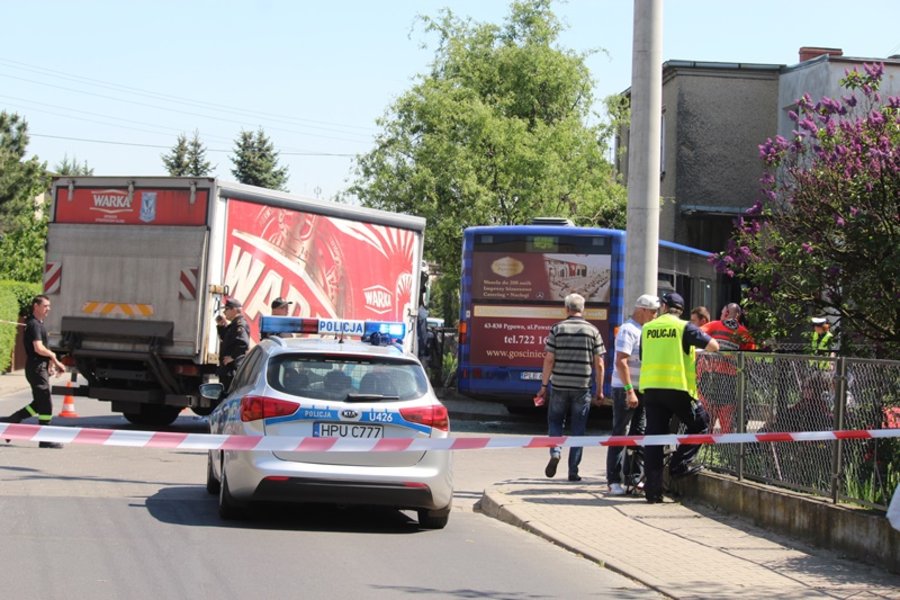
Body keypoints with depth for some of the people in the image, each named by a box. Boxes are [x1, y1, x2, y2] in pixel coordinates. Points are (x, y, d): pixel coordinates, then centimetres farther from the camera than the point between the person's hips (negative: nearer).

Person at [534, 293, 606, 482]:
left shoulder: (557, 329, -1)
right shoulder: (592, 331, 1)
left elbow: (549, 359, -5)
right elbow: (599, 364, 0)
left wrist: (544, 385, 3)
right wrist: (599, 390, 8)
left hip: (559, 385, 0)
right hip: (582, 388, 0)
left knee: (555, 421, 16)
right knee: (578, 429, 7)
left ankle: (555, 451, -9)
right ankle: (573, 471, 7)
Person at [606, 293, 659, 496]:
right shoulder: (628, 330, -13)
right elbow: (621, 362, -20)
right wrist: (629, 391, -24)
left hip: (641, 390, 9)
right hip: (625, 390, -9)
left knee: (638, 435, 9)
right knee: (620, 435, -6)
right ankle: (614, 481, -5)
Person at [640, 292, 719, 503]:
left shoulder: (647, 328, 11)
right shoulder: (684, 327, -3)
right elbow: (713, 346, -5)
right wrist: (698, 340, 17)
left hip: (650, 388, 4)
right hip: (677, 388, -4)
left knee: (653, 436, 6)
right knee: (700, 425, 16)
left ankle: (653, 488, 3)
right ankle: (679, 464, 4)